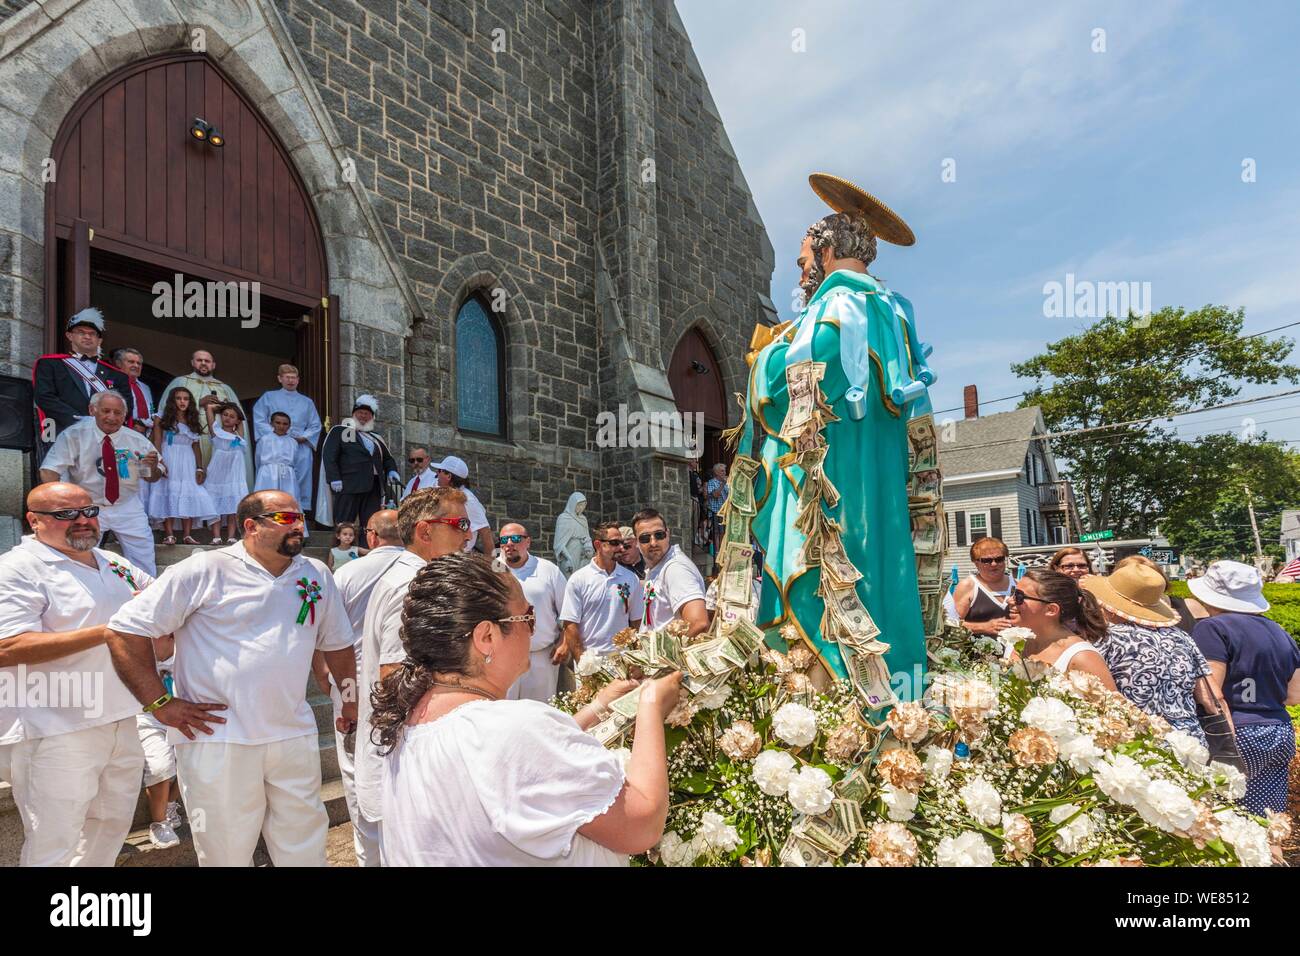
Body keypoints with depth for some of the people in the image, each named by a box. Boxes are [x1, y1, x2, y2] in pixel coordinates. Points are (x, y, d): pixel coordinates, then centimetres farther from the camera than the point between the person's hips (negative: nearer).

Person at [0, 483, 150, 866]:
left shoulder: (114, 563, 11)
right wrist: (107, 631, -25)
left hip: (122, 722, 8)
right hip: (57, 733, -7)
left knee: (112, 825, 21)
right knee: (52, 847, 2)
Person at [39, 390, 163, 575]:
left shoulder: (136, 440, -1)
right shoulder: (73, 435, -7)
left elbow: (151, 478, 5)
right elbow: (49, 470, -13)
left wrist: (154, 467, -19)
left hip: (128, 509, 2)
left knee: (145, 569, -1)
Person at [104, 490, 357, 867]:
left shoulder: (317, 575, 7)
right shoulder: (205, 571, -8)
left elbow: (338, 644, 18)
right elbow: (126, 629, -7)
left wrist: (352, 704, 17)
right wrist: (161, 704, -9)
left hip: (295, 737, 4)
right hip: (219, 740, -4)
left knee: (306, 849, 15)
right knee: (226, 853, 12)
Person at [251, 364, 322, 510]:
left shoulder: (307, 402, 21)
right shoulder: (269, 397, 15)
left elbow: (315, 425, 14)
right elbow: (259, 419, 4)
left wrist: (304, 437, -4)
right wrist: (273, 433, -11)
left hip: (300, 448, 2)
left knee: (300, 483, -4)